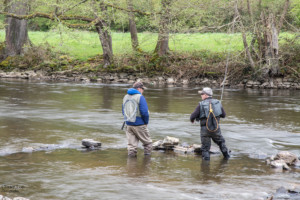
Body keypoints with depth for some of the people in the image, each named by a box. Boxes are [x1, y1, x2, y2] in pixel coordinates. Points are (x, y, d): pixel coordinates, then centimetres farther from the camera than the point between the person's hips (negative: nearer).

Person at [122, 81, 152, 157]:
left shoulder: (126, 97, 8)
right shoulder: (140, 97, -13)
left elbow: (123, 111, 16)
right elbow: (144, 112, -18)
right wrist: (146, 122, -2)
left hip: (129, 124, 6)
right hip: (139, 125, -6)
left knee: (131, 144, 9)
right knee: (147, 143, 10)